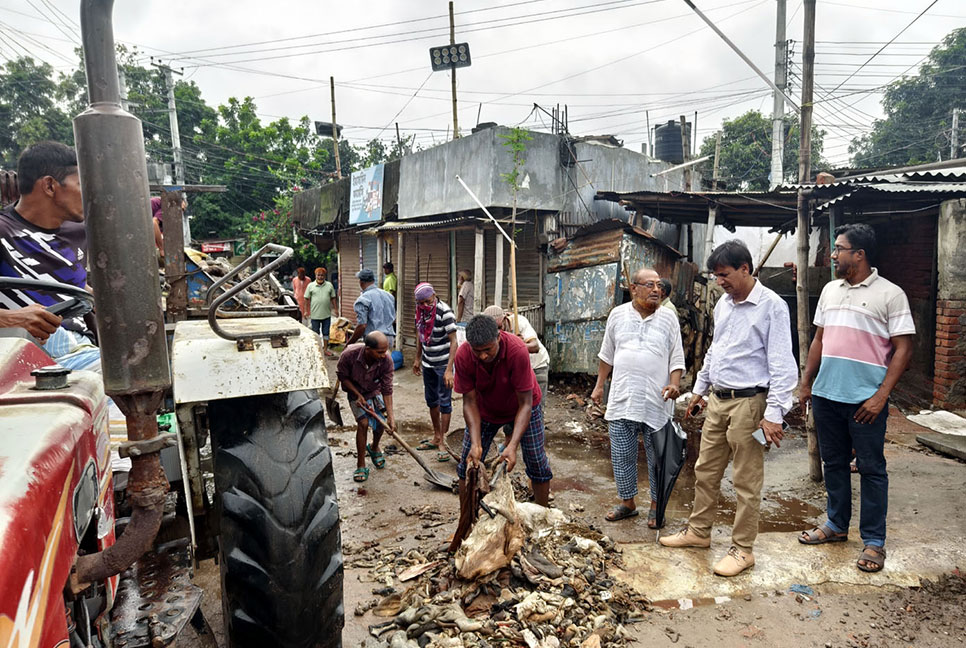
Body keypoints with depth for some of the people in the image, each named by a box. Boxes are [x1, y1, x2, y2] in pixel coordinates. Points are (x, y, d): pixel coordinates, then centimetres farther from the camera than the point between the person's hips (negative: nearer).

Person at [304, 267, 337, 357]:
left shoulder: (329, 285, 4)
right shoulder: (311, 286, -1)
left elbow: (333, 298, 9)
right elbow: (307, 299, 1)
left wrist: (334, 308, 3)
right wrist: (308, 311, -3)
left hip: (327, 314, 2)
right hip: (315, 315, -2)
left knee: (326, 332, 10)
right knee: (316, 333, 8)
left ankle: (325, 349, 20)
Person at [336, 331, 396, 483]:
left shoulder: (386, 361, -30)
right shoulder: (349, 355, -34)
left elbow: (387, 389, -24)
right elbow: (342, 376, -15)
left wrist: (390, 415, -28)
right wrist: (358, 395, -20)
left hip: (374, 391, 2)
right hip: (356, 392, -2)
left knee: (380, 423, -3)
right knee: (363, 422, -17)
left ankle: (374, 448, 33)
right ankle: (361, 466, -5)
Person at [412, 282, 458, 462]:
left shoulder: (445, 312, -22)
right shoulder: (420, 310, 0)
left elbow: (453, 341, -23)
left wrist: (449, 370, -29)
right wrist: (417, 359, 17)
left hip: (443, 363, -7)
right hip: (427, 363, 7)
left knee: (444, 402, -2)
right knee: (431, 400, 16)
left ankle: (443, 443, 6)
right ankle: (436, 438, 31)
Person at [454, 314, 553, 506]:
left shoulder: (517, 350, -37)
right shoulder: (463, 356, -30)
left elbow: (525, 404, -32)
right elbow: (470, 402, -21)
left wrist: (513, 446, -41)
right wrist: (475, 444, -32)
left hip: (521, 407, -2)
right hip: (485, 409, 2)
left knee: (537, 464, 1)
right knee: (468, 465, 0)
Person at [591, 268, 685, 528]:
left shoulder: (668, 318, 2)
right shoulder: (618, 315, 6)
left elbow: (676, 358, 4)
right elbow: (607, 355, 15)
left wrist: (674, 384, -13)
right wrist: (599, 386, 14)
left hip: (656, 402, -1)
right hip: (621, 400, 2)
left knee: (657, 458, 8)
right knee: (621, 456, 9)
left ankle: (656, 506, 25)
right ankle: (627, 502, 26)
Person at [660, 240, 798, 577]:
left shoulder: (771, 306, -13)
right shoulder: (723, 303, 11)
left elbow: (782, 366, -16)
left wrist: (774, 414, -20)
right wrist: (699, 390, 24)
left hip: (748, 402, -8)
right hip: (717, 400, 8)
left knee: (746, 481, 3)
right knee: (705, 470, 16)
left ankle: (743, 549, 17)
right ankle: (698, 531, 32)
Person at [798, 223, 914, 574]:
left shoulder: (890, 294, -7)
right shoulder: (830, 290, 10)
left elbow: (903, 349, -9)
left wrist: (881, 395, -16)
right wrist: (806, 382, 12)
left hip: (865, 398, -6)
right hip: (826, 394, 6)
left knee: (871, 468, 4)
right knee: (833, 462, 15)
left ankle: (874, 541, 16)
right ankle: (837, 525, 30)